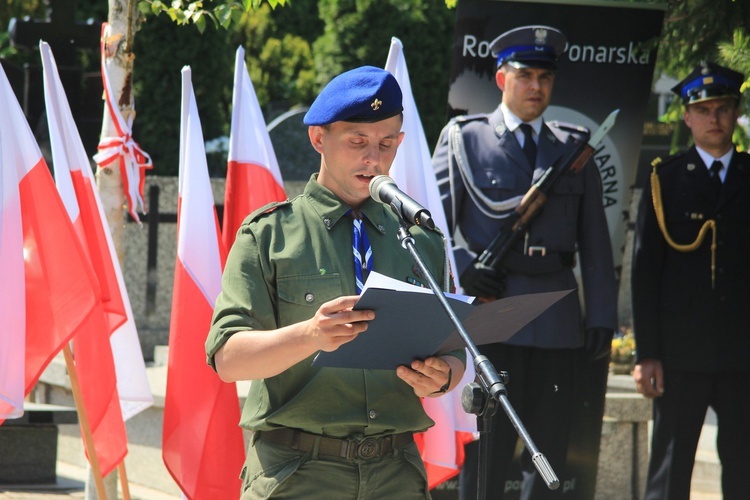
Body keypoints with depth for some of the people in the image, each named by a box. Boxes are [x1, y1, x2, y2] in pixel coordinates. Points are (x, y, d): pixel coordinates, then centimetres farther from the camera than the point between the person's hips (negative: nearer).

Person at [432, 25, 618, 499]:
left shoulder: (574, 149, 14)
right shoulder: (465, 139, 6)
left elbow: (595, 241, 13)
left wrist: (602, 315, 6)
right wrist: (464, 267, -13)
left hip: (557, 315, 3)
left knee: (550, 446, 3)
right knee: (488, 445, -6)